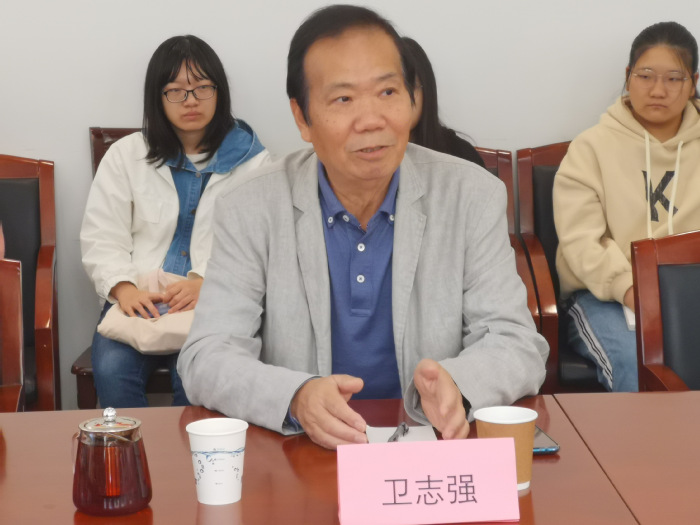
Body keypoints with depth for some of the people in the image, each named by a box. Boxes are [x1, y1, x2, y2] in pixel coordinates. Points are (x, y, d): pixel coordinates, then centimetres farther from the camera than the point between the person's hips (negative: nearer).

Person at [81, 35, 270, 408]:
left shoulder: (252, 160, 9)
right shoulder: (125, 155, 15)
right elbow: (101, 237, 8)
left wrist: (207, 282, -18)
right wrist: (123, 287, -12)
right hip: (138, 301, 2)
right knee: (112, 371, -29)